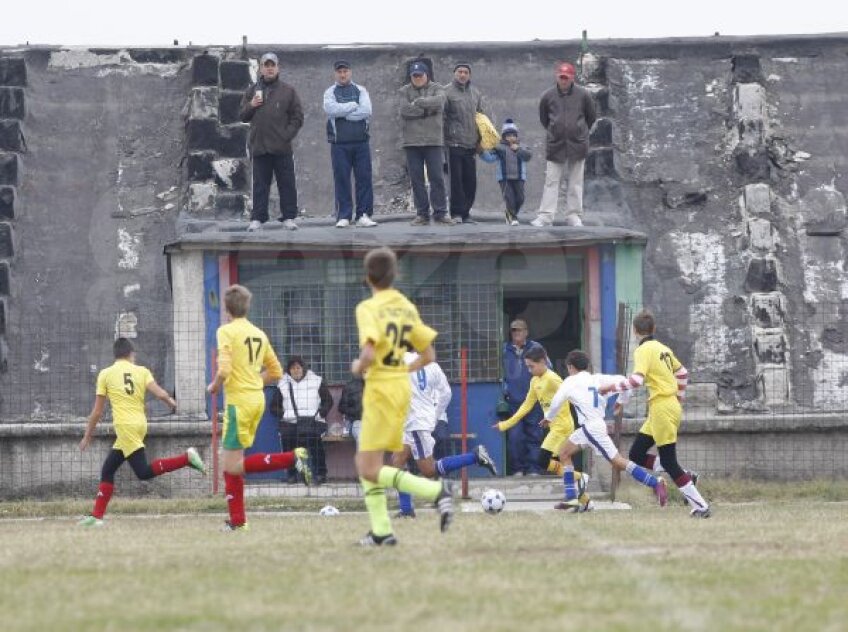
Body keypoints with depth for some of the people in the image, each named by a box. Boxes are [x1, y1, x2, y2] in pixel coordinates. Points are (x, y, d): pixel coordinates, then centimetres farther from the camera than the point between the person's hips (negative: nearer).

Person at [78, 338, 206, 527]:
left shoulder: (106, 374, 2)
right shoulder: (142, 371, 8)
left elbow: (97, 411, 4)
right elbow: (160, 393, -6)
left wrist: (87, 437, 14)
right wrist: (171, 402, 17)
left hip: (125, 426, -6)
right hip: (140, 424, 6)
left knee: (144, 472, -14)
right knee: (107, 470, 14)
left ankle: (186, 458, -27)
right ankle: (96, 515, 13)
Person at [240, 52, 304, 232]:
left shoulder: (288, 91, 5)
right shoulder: (253, 90, 12)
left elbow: (298, 117, 4)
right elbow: (242, 116, 15)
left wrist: (287, 135, -8)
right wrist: (250, 106, -6)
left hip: (282, 148, -2)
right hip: (259, 147, 2)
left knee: (287, 184, 1)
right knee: (260, 185, 3)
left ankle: (288, 217, 6)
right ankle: (257, 218, 6)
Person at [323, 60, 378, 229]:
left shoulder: (361, 91, 11)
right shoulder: (330, 92, 9)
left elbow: (366, 112, -5)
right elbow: (330, 109, -12)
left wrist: (342, 113, -8)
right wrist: (353, 106, -8)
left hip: (361, 141, 1)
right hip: (339, 143, -1)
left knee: (364, 178, -2)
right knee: (341, 180, -2)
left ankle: (364, 215, 1)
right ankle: (343, 216, 1)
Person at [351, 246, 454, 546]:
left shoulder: (368, 308, -13)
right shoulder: (407, 308, 9)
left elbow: (369, 353, -25)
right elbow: (429, 355, 12)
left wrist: (358, 367, -5)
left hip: (380, 390, -8)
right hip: (401, 385, 8)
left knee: (371, 471, -5)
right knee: (364, 462, 16)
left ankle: (436, 491, -18)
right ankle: (381, 531, 11)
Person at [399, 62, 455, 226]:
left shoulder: (437, 89, 9)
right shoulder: (405, 91, 9)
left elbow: (438, 101, -13)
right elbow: (405, 110, -9)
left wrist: (418, 102, -10)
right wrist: (427, 109, -9)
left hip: (433, 140, -1)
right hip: (411, 141, 1)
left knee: (437, 177, -2)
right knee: (416, 179, 2)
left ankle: (440, 213, 2)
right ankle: (422, 214, 7)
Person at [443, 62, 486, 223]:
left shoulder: (476, 93, 15)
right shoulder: (447, 92, -2)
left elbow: (481, 116, 23)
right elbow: (441, 116, -5)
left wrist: (480, 140, 15)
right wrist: (444, 136, -11)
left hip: (470, 143, 5)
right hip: (454, 143, -5)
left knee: (470, 180, 6)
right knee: (456, 178, -7)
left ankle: (465, 212, 13)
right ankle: (457, 212, -4)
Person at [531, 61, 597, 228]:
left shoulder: (583, 95, -3)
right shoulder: (548, 96, -2)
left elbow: (591, 117, 11)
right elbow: (543, 118, 13)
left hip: (577, 144, 0)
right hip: (555, 145, 0)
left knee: (575, 182, 6)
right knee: (551, 181, -3)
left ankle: (574, 215, 12)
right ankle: (545, 216, -6)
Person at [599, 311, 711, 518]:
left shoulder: (644, 350, -12)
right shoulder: (662, 348, 13)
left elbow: (637, 380, -26)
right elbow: (682, 373, 23)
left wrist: (611, 388, -16)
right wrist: (678, 398, 30)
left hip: (662, 409, -9)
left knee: (668, 461, -5)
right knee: (636, 455, 11)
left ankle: (700, 506, -6)